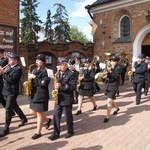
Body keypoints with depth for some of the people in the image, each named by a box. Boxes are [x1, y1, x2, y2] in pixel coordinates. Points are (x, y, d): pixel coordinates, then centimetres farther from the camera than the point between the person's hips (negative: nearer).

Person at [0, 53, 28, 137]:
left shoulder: (18, 69, -14)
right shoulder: (8, 67, 12)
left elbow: (12, 79, -25)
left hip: (12, 92, -9)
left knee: (8, 109, -7)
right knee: (14, 106, 20)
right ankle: (24, 119, 39)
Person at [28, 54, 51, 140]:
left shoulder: (45, 71, -12)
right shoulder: (35, 70, 13)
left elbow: (44, 83, -23)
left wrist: (34, 77, -19)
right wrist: (30, 79, -2)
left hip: (41, 95, -9)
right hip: (34, 94, 9)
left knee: (39, 113, 2)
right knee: (33, 112, 15)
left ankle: (38, 132, 17)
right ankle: (47, 120, 37)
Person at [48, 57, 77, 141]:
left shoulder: (71, 74, -11)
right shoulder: (58, 74, 12)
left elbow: (73, 87, -19)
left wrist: (61, 86, -25)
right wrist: (56, 86, 1)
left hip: (67, 99, -6)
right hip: (58, 98, 6)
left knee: (68, 116, 7)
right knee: (56, 115, 5)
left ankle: (70, 131, 26)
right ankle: (56, 133, 15)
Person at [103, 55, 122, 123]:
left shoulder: (118, 68, -7)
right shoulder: (109, 67, 11)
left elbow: (116, 76, -20)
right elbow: (107, 75, 12)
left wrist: (110, 72, -29)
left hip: (113, 87, -7)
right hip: (107, 86, 7)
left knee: (109, 101, -13)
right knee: (111, 100, 21)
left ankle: (107, 117, -6)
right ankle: (117, 108, 49)